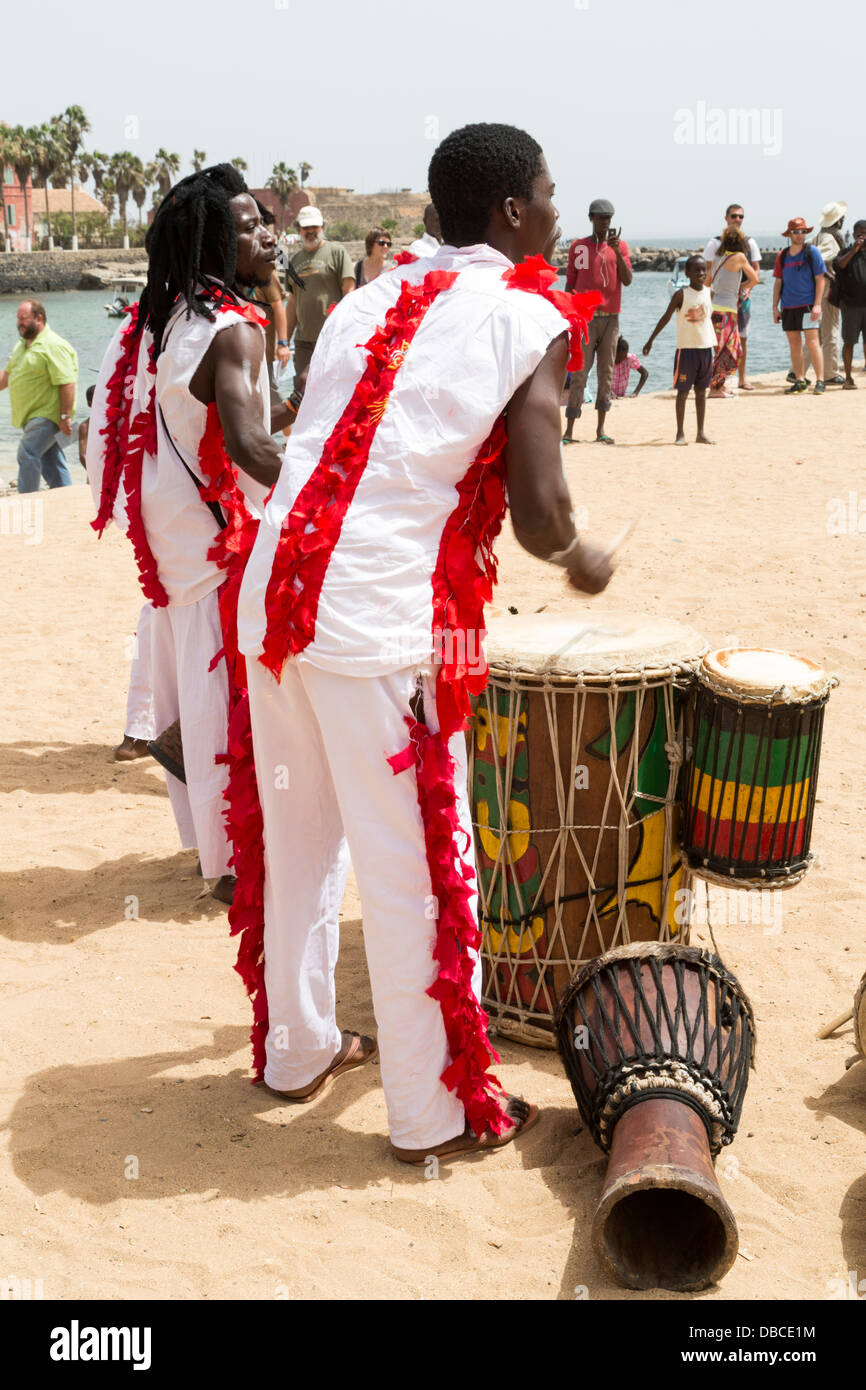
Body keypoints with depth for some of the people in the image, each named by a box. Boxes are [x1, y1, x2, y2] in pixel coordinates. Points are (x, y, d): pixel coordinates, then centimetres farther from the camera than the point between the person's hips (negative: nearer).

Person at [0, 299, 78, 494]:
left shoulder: (54, 346, -16)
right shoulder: (21, 345, 14)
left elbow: (67, 383, -21)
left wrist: (65, 416, -23)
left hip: (46, 414, -9)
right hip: (31, 415, 9)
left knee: (28, 455, -12)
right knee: (51, 459, 11)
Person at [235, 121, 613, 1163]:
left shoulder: (368, 303, 18)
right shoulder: (529, 320, -1)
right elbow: (538, 519, -10)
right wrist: (580, 561, 12)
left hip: (273, 597, 7)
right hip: (383, 621, -6)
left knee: (298, 841, 20)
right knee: (414, 868, 6)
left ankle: (297, 1050, 37)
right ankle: (436, 1112, 21)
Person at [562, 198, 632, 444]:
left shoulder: (620, 246, 9)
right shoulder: (577, 246, 6)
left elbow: (627, 280, -3)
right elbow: (570, 284, 8)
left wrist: (616, 251, -16)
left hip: (610, 318, 2)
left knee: (606, 372, 2)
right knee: (579, 373, -7)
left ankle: (601, 429, 5)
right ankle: (569, 431, -8)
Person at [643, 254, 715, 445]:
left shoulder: (709, 292, 6)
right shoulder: (681, 294, -8)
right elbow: (666, 317, -6)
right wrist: (651, 340, -8)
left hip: (706, 347, 5)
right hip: (686, 348, -5)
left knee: (701, 391, 9)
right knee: (683, 391, 0)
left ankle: (701, 432, 13)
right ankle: (680, 433, 5)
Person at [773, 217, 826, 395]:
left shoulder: (812, 252, -1)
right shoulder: (782, 255, 10)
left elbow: (820, 279, -3)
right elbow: (778, 282, 14)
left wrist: (817, 305, -12)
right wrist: (775, 307, 8)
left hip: (807, 305, -4)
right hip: (788, 307, 4)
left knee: (812, 343, -10)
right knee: (794, 345, 7)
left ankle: (820, 381, -7)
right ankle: (800, 381, 15)